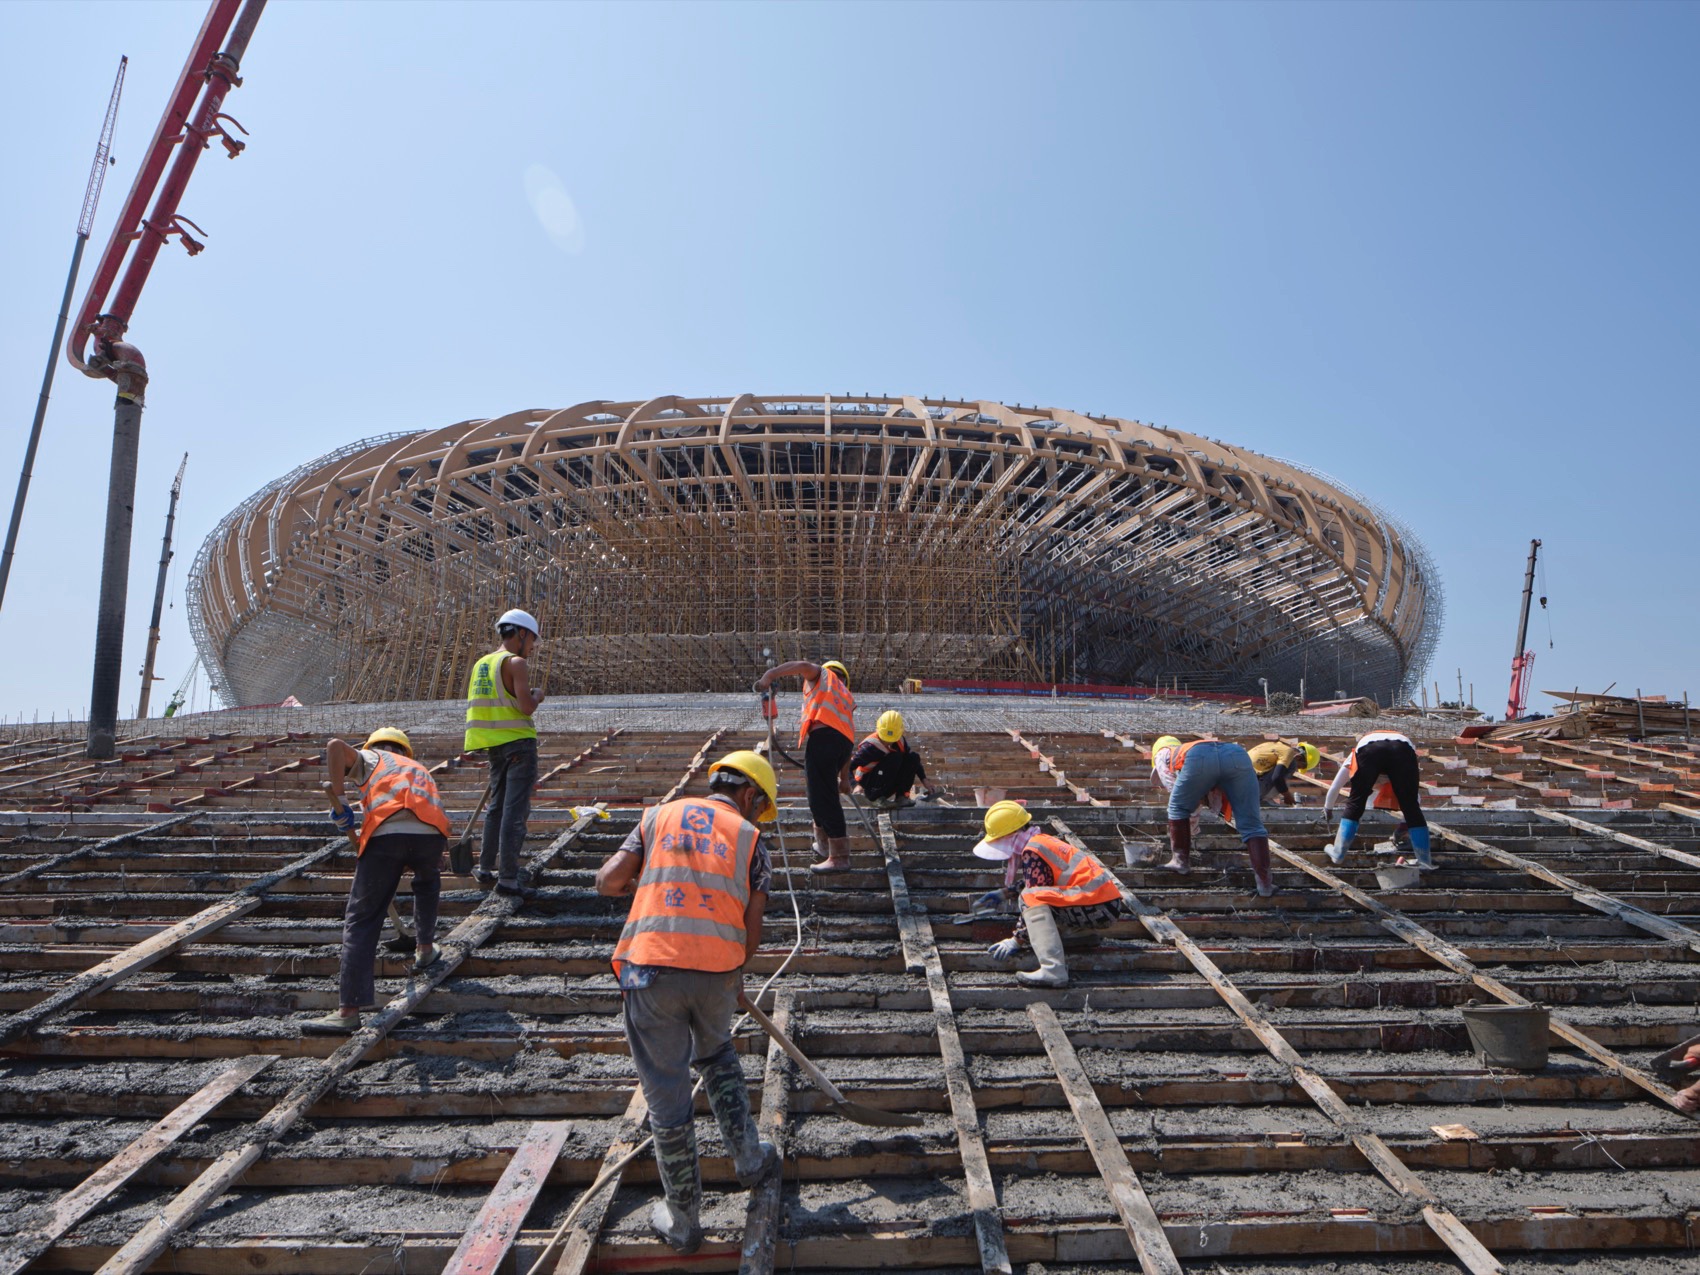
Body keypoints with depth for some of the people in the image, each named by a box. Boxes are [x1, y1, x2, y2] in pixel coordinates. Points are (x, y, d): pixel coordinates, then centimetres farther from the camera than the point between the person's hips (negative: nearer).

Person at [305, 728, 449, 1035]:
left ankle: (348, 1010, -1)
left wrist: (338, 798, 6)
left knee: (361, 920, 3)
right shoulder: (420, 769, 39)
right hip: (431, 833, 3)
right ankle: (425, 948, 38)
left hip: (386, 833, -3)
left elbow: (336, 746, 6)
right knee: (427, 881, 38)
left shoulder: (370, 759, 28)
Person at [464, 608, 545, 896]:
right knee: (516, 811, -4)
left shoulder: (481, 663, 11)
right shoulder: (516, 663, -12)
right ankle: (507, 878, -3)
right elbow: (526, 706, -21)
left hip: (493, 745, 8)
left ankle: (486, 868, 27)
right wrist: (537, 696, 1)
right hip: (518, 742, -8)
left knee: (497, 806, 21)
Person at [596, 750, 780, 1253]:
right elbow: (752, 931, 6)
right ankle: (748, 1155, 37)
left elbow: (608, 881, 2)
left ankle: (682, 1219, 26)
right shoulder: (750, 837, 9)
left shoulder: (660, 816, 12)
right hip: (718, 970, 1)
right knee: (715, 1052, 31)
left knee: (667, 1093, 12)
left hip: (651, 968, 0)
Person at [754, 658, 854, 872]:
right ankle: (824, 843, 36)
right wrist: (845, 777, 29)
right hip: (844, 740, 7)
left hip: (823, 734, -7)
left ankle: (839, 856, -7)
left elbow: (804, 666, -4)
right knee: (822, 792, 26)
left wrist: (770, 675, -3)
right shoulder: (847, 696, 34)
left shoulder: (823, 675, 22)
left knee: (822, 798, -6)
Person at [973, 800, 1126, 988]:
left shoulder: (1032, 851, -11)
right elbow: (1035, 881, 35)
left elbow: (1033, 894, -12)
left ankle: (1053, 971, -31)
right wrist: (1005, 893, 38)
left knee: (1031, 898, -22)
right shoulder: (1043, 840, 17)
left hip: (1098, 904, -10)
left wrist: (1017, 941, -6)